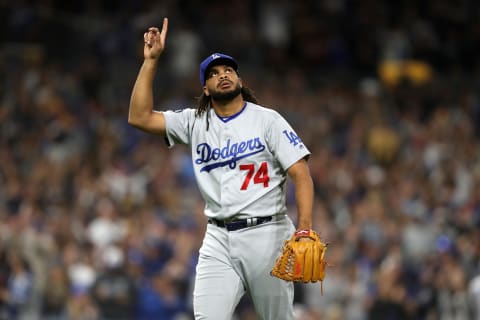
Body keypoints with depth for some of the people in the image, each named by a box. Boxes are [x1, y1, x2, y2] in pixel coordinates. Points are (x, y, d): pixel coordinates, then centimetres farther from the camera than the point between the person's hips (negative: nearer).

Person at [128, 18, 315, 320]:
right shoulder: (195, 123, 11)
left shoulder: (267, 119, 1)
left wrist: (305, 228, -18)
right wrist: (151, 60, -2)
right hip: (218, 238, 3)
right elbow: (139, 117, 2)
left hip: (266, 234, -3)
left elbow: (301, 173, -5)